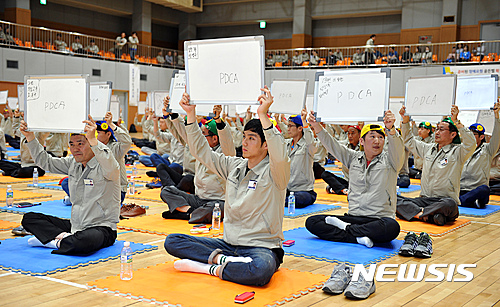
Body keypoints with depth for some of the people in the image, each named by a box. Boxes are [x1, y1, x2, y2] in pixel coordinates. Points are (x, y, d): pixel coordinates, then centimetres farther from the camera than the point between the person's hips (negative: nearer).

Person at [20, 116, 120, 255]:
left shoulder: (103, 166, -14)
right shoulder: (73, 163, 9)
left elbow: (109, 166, -39)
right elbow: (45, 162, 15)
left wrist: (93, 139, -51)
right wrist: (30, 137, 3)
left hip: (102, 227, -8)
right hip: (74, 226, 8)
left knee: (83, 241, -42)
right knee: (29, 218, 3)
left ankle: (57, 242, -12)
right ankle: (64, 237, -16)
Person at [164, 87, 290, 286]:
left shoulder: (273, 172, -9)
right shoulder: (234, 166, 11)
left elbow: (279, 156, -32)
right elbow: (201, 151, 14)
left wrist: (263, 115, -38)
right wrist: (191, 113, 5)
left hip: (262, 247, -6)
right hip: (228, 244, 6)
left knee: (262, 268, -43)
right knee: (172, 241, -5)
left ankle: (211, 268, -19)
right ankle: (221, 259, -21)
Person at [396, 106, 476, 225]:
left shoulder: (457, 152, 0)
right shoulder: (428, 149, 18)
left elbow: (471, 143, -21)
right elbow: (409, 141, 30)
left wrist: (456, 122, -24)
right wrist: (405, 120, 18)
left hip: (444, 199, -5)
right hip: (424, 200, 5)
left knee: (450, 204, -43)